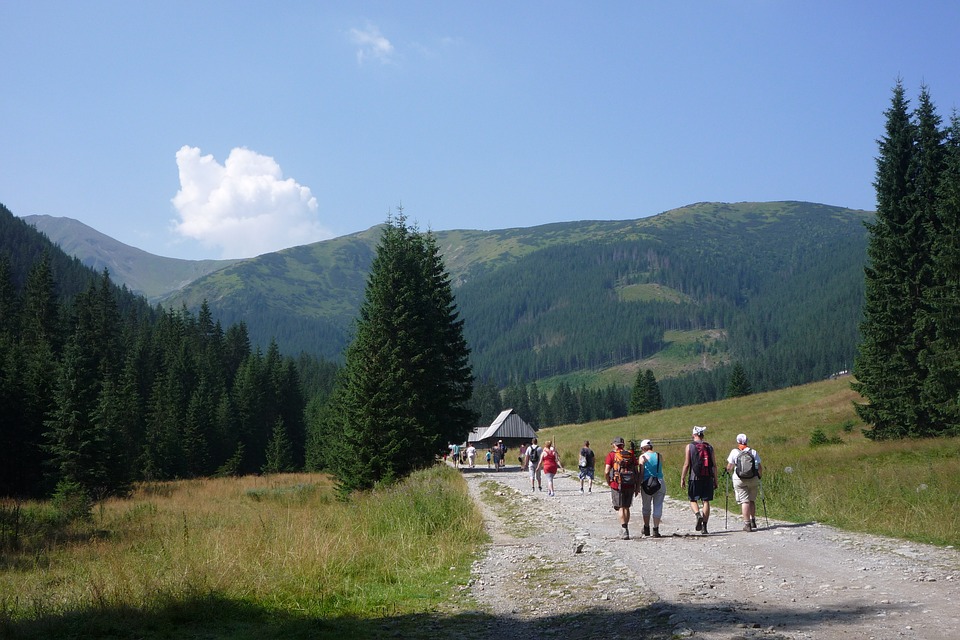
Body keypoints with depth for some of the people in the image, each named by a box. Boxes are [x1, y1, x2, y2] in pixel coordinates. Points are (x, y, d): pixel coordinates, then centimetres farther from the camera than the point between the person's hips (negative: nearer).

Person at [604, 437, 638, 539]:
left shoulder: (611, 455, -2)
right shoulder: (630, 454, 8)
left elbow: (606, 472, -11)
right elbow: (636, 471, 6)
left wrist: (609, 483, 6)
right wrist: (637, 487, 12)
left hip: (617, 485, -3)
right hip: (630, 485, 3)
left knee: (621, 508, 1)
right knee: (627, 508, 15)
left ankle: (625, 532, -10)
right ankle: (625, 529, 22)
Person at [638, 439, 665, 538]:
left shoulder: (643, 456, -2)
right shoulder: (659, 456, 9)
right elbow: (660, 469, 14)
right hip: (660, 482, 2)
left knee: (646, 507, 14)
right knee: (657, 507, 4)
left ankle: (646, 528, 19)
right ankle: (656, 530, 1)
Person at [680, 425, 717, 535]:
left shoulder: (690, 446, -1)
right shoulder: (709, 447, 8)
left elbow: (686, 464, -5)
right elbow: (714, 465, 7)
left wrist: (682, 478, 1)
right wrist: (715, 480, 13)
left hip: (694, 478, -2)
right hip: (708, 478, 2)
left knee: (693, 500, 9)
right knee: (706, 501, 6)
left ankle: (698, 515, -20)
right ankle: (704, 526, 3)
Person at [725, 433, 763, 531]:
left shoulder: (734, 452, 1)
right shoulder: (754, 452, 7)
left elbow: (729, 468, -2)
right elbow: (759, 468, 5)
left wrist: (731, 472, 19)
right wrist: (759, 475, 22)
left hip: (739, 479, -2)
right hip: (753, 479, 2)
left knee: (744, 501, -2)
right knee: (752, 500, 18)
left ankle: (747, 524, -7)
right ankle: (753, 520, 16)